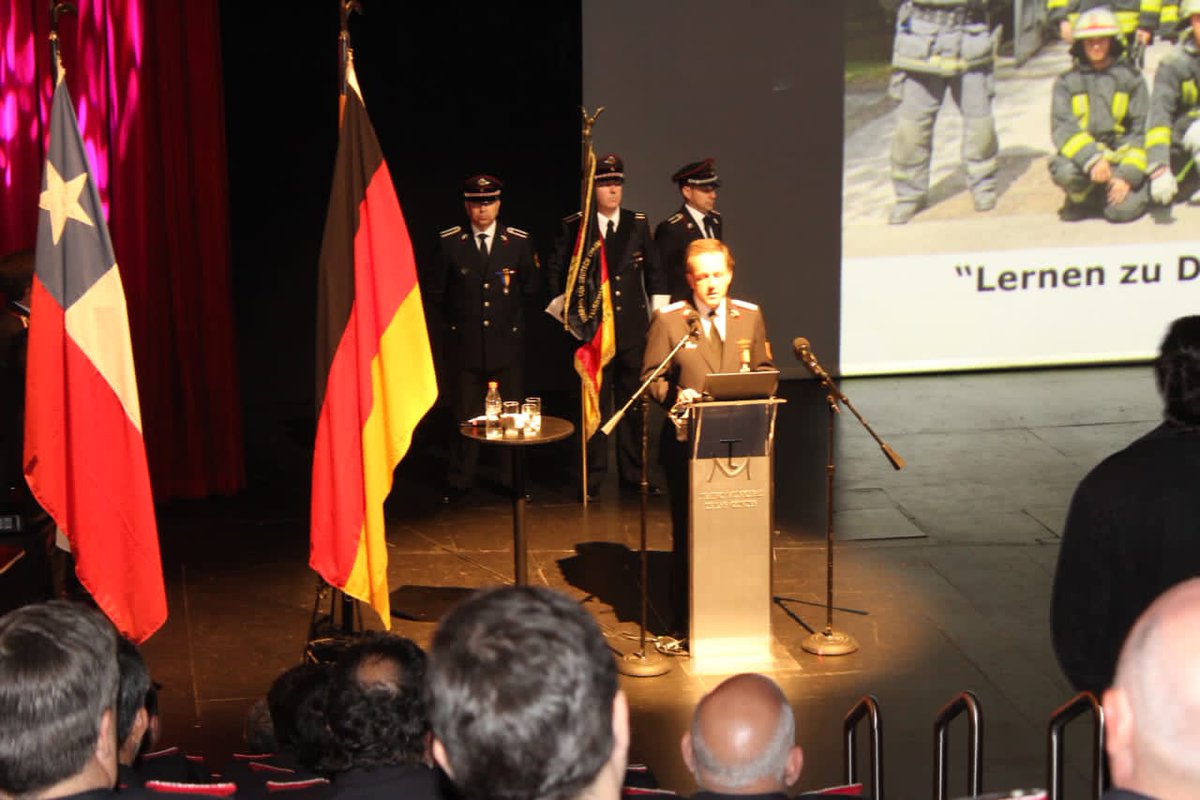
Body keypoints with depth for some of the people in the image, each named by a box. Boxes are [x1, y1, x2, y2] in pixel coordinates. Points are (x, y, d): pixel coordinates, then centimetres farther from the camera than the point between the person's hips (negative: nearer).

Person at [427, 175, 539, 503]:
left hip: (506, 341, 1)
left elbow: (530, 288, 9)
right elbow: (436, 291, 6)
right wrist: (457, 318, 7)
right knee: (464, 414, 4)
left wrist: (510, 315, 6)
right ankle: (460, 482, 14)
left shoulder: (519, 242, 2)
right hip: (464, 342, -1)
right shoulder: (448, 242, 0)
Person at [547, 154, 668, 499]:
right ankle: (593, 477, 9)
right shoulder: (574, 227, -2)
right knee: (595, 403, 1)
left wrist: (659, 314, 8)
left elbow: (655, 270, 14)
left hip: (633, 328, 3)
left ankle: (632, 474, 17)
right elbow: (555, 272, 7)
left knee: (633, 402, 8)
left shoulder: (638, 224, 6)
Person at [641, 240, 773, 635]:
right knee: (687, 530, 5)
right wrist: (675, 395, -20)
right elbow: (652, 377, 0)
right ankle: (685, 615, 15)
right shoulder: (668, 320, -2)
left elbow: (765, 369, 14)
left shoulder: (750, 316, 7)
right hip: (688, 441, -2)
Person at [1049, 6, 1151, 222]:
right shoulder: (1067, 82, 6)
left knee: (1123, 210, -24)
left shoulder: (1131, 77, 6)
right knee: (1065, 171, -35)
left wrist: (1128, 175, -13)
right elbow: (1062, 129, -8)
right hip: (1082, 153, 0)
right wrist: (1091, 159, -27)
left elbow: (1142, 130, 1)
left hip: (1123, 153, 0)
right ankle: (1082, 199, 2)